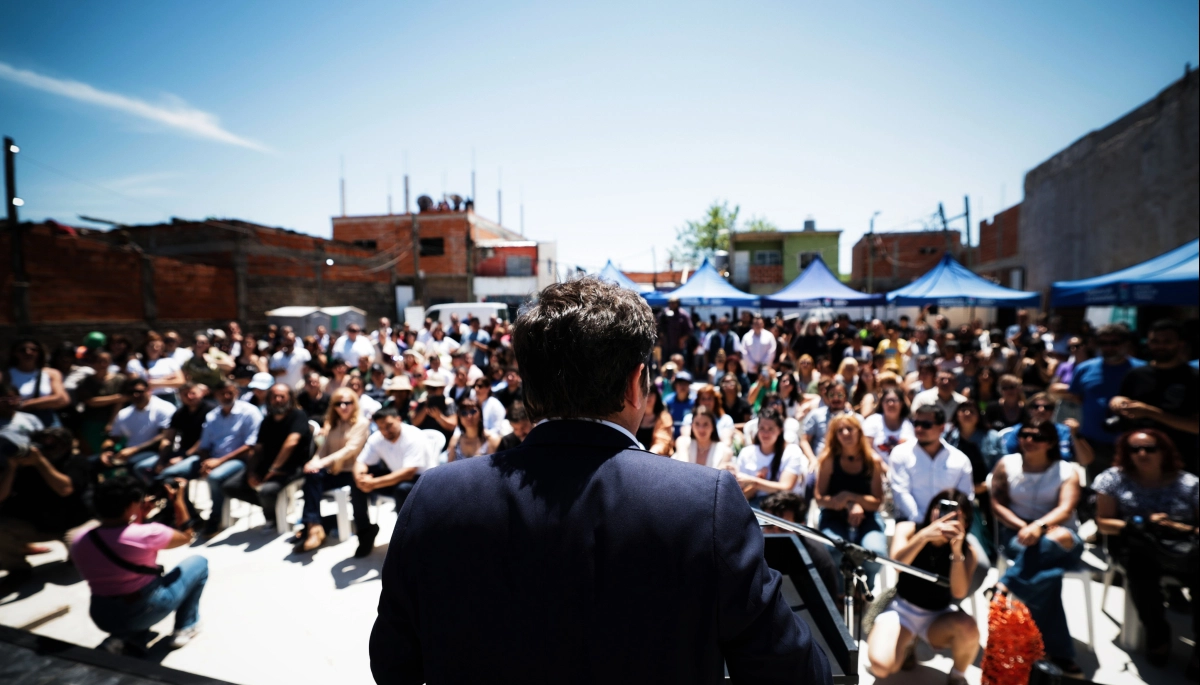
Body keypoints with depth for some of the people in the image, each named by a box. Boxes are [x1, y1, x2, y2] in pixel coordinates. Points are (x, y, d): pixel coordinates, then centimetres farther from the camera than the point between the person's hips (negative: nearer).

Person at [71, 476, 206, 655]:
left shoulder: (78, 544, -7)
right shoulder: (147, 533, -23)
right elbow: (186, 536, -2)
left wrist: (138, 520, 8)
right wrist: (178, 502, 4)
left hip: (104, 618, 6)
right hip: (147, 609, -5)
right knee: (198, 562, 14)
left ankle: (126, 638, 14)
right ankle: (185, 628, 16)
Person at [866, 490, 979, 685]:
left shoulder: (967, 552, -8)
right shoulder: (908, 529, -10)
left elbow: (959, 593, -22)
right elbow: (897, 563, -27)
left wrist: (957, 551, -33)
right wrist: (924, 535, -41)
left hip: (940, 616, 2)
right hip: (903, 608, -1)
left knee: (968, 629, -35)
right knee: (880, 666, -25)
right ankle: (907, 643, 12)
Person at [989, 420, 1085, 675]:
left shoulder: (1066, 472, 2)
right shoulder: (1006, 465, 4)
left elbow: (1066, 509, -16)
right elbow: (997, 504, -1)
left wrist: (1039, 525, -36)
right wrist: (1022, 526, -19)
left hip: (1061, 540, 0)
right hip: (1018, 535, 0)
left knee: (1061, 538, -38)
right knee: (1048, 575, -33)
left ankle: (1006, 587, -35)